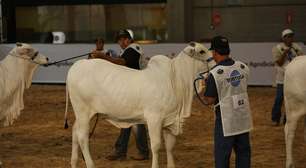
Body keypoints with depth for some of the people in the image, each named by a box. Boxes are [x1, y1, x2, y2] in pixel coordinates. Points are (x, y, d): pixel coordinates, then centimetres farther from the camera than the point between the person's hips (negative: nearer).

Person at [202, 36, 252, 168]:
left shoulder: (214, 74, -18)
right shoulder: (243, 68, -1)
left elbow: (209, 100, -14)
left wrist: (206, 85, 5)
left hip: (226, 119, -5)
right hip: (244, 117, 5)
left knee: (222, 154, 6)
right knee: (243, 151, 16)